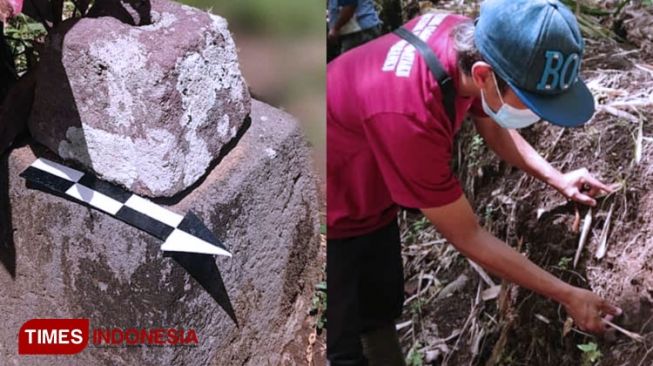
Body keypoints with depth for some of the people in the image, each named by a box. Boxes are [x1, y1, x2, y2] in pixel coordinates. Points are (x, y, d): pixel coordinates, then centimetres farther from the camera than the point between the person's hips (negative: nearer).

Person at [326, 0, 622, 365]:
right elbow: (469, 238, -28)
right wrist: (568, 296, -21)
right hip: (335, 214, -8)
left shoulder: (468, 39, -19)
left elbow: (495, 129, 6)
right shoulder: (409, 115, -42)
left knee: (383, 307, 22)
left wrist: (557, 178, -5)